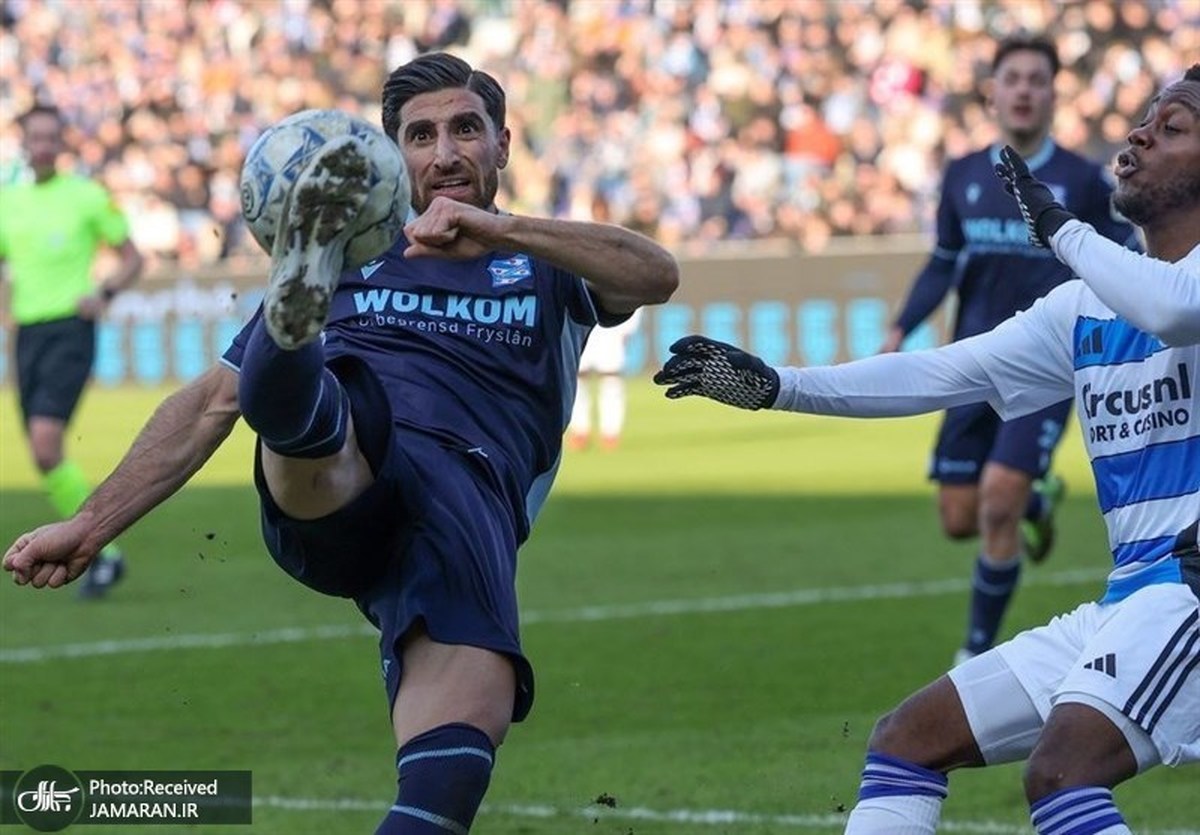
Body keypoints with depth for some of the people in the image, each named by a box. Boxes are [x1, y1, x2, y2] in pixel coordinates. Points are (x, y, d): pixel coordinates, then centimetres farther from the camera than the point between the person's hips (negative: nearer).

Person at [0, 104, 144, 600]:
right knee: (43, 457, 3)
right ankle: (103, 554, 15)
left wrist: (104, 294, -13)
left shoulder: (87, 196, -1)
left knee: (46, 443, -21)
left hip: (70, 330, -6)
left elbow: (132, 258, 5)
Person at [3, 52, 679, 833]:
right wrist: (91, 525, 20)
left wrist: (501, 230, -10)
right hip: (326, 473, 1)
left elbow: (657, 274, 5)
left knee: (464, 727, -31)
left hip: (468, 490, -1)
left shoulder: (545, 268, 28)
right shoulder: (352, 256, 32)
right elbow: (213, 401, 30)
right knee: (294, 406, -37)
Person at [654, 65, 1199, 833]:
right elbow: (938, 375, 19)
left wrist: (1061, 229, -14)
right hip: (1131, 601, 10)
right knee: (908, 739, 13)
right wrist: (777, 386, 11)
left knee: (1061, 769, -31)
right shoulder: (1085, 309, 19)